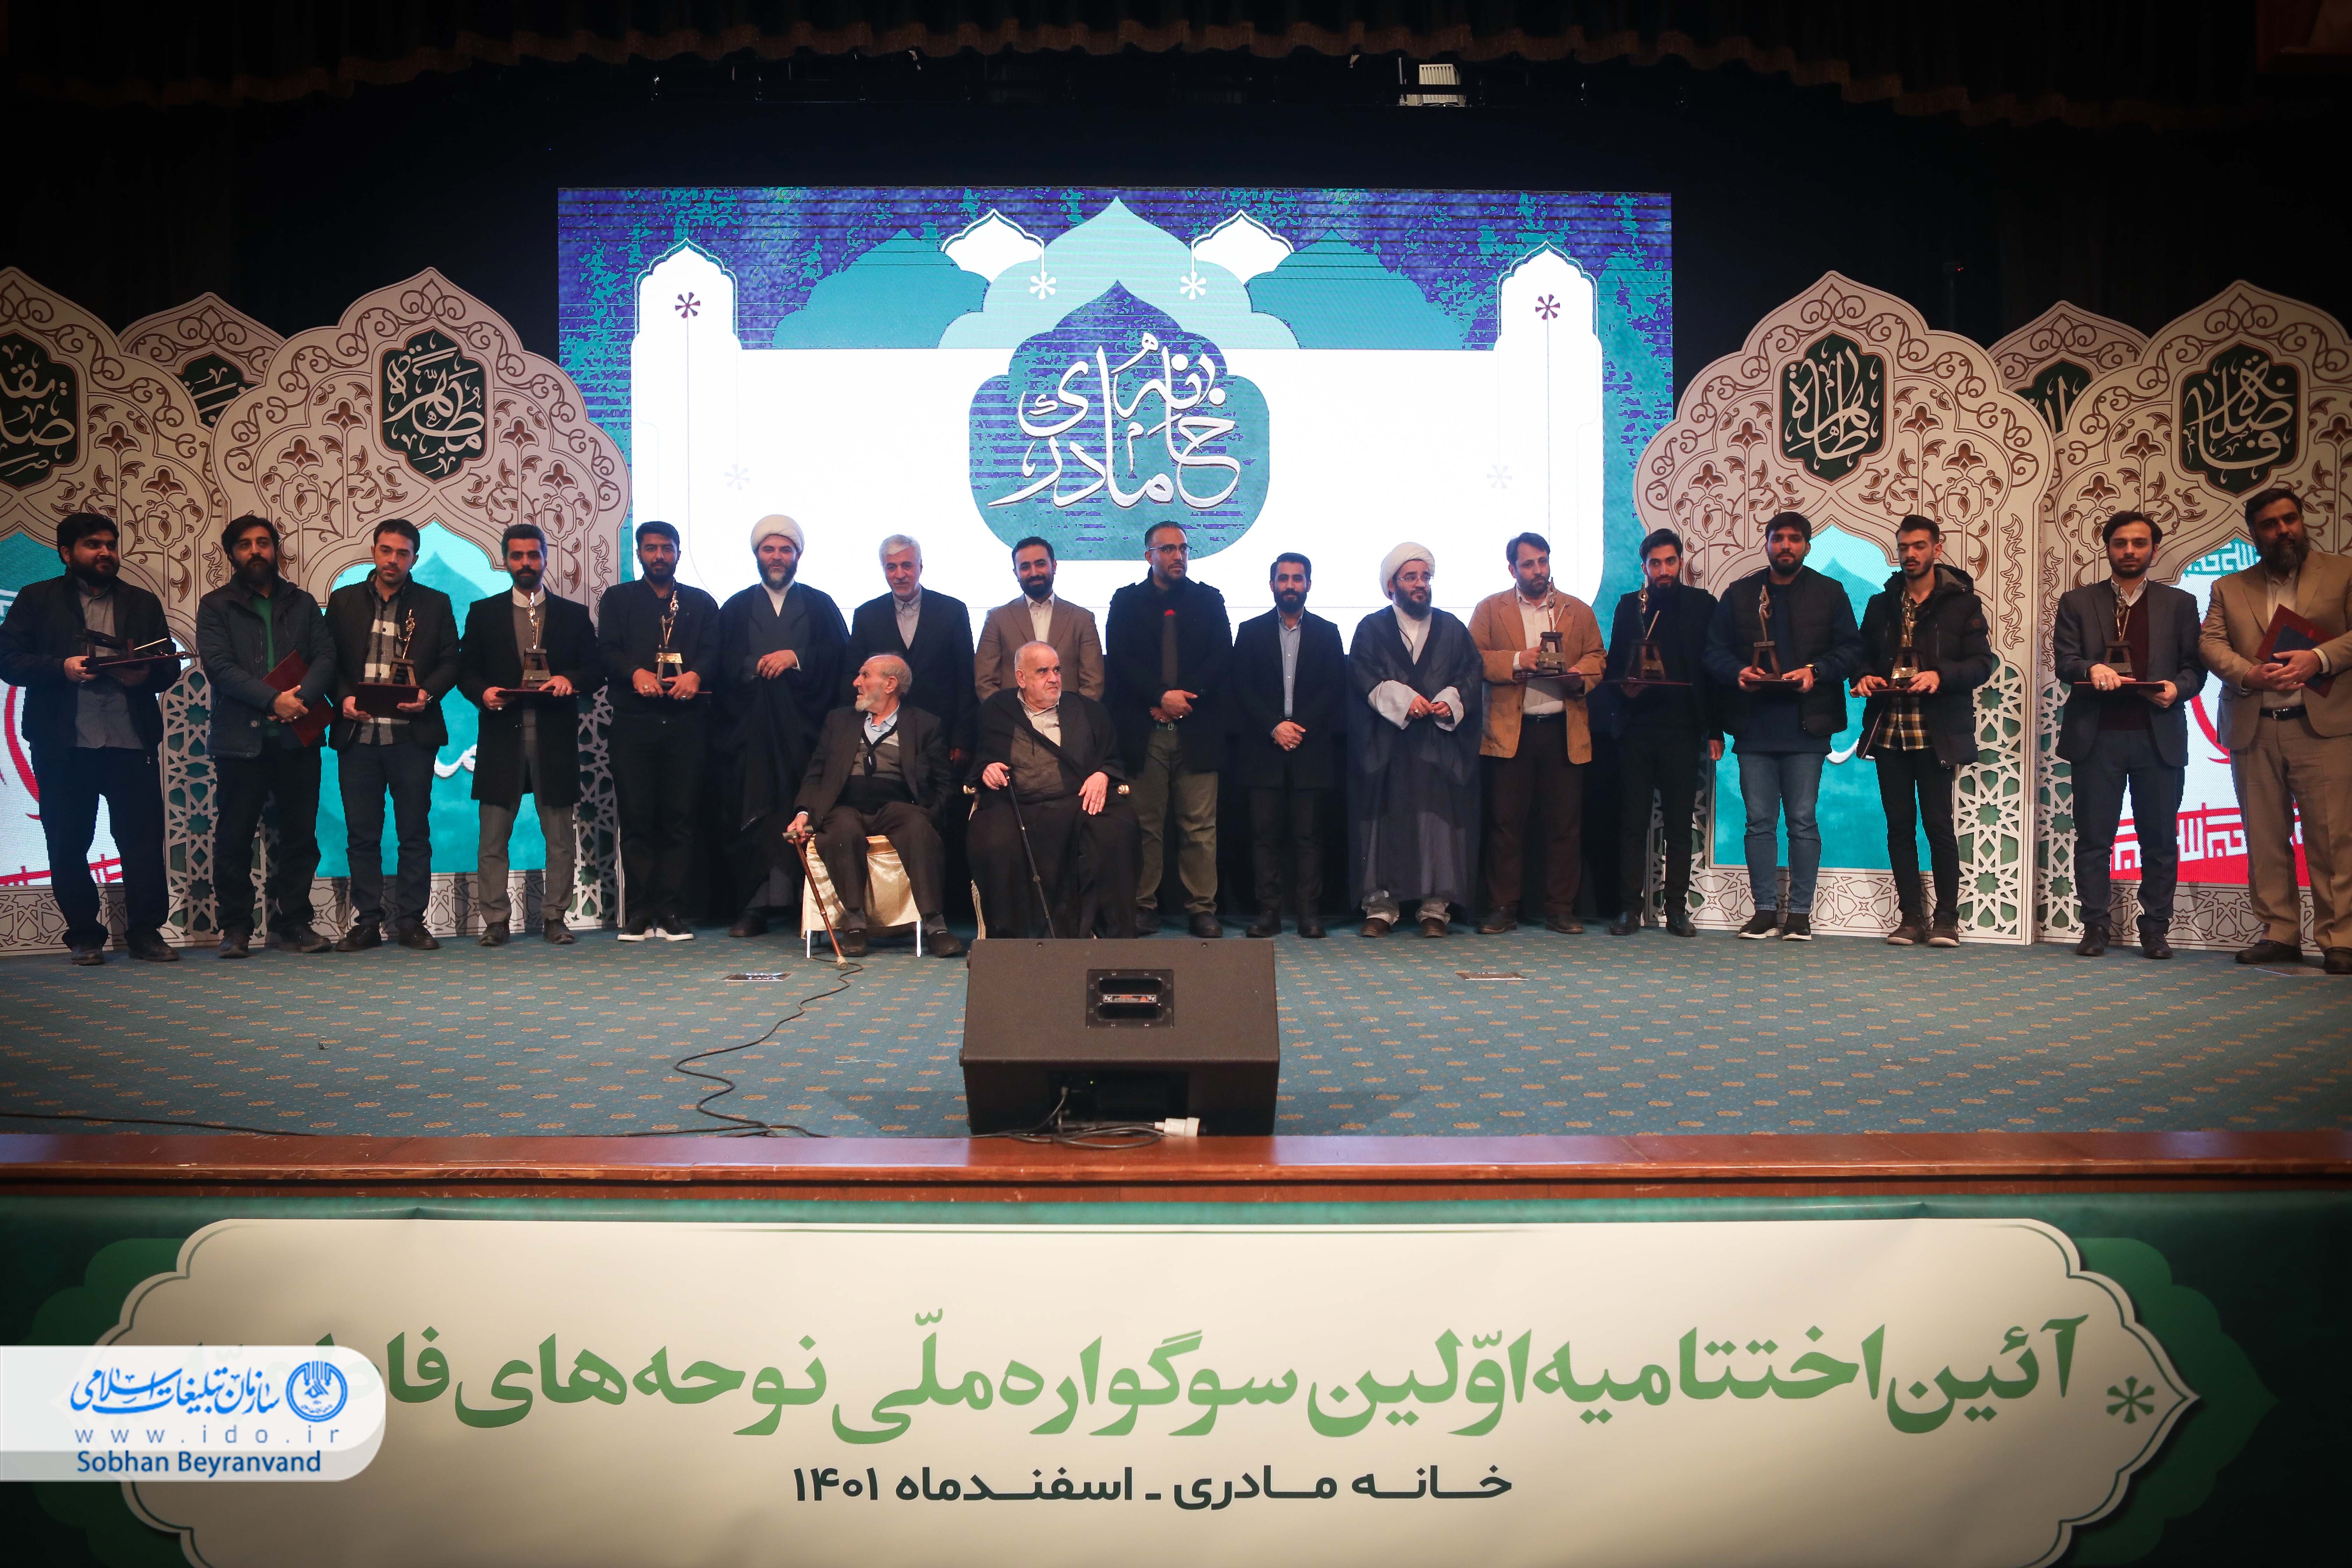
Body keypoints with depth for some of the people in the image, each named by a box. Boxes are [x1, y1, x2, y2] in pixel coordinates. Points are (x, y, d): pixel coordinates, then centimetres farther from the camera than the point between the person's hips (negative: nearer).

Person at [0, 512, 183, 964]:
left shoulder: (143, 603, 16)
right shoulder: (38, 600, 9)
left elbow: (170, 664, 11)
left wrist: (145, 675, -11)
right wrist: (61, 668, -15)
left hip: (131, 741, 1)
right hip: (63, 745, -1)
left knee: (144, 840, -3)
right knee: (69, 845, 4)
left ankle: (145, 932, 4)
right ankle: (84, 936, 13)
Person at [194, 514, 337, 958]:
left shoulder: (302, 604, 15)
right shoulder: (216, 606, 6)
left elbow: (325, 656, 4)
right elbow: (219, 667, -6)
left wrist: (301, 696, -14)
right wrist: (273, 699, -16)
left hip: (298, 737, 2)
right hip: (240, 739, -2)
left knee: (300, 835, 3)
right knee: (234, 838, 0)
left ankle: (293, 922, 11)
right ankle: (236, 928, 9)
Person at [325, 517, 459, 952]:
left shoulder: (435, 604, 8)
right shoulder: (343, 601, 11)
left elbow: (450, 662, 5)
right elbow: (329, 661, 9)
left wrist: (427, 693, -12)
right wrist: (343, 698, -8)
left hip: (412, 734, -1)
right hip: (357, 734, 1)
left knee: (415, 832, 2)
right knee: (361, 834, 4)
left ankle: (411, 920, 9)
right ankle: (367, 921, 11)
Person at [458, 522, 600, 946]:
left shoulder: (574, 615, 12)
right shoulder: (483, 612, 13)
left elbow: (596, 670, 7)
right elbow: (466, 670, 9)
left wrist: (571, 680, -13)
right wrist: (483, 691, -11)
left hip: (555, 735, 0)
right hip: (502, 733, 0)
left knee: (560, 838, 2)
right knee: (493, 836, -1)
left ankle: (554, 917, 10)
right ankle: (495, 920, 5)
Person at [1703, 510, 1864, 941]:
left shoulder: (1829, 594, 8)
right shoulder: (1740, 594, 12)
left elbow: (1851, 649, 3)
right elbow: (1714, 651, 9)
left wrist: (1815, 671, -14)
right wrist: (1738, 671, -11)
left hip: (1805, 727, -2)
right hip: (1754, 726, 2)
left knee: (1802, 821, 0)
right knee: (1760, 821, 3)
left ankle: (1800, 911, 7)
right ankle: (1765, 908, 10)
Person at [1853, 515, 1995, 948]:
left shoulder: (1962, 602, 2)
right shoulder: (1881, 604, 15)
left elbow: (1983, 662, -3)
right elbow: (1863, 655, 19)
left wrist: (1940, 676, -20)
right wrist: (1864, 677, -4)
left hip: (1936, 731, -4)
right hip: (1889, 729, 4)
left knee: (1938, 824, -4)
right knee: (1900, 826, 5)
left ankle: (1946, 917, 5)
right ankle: (1912, 916, 11)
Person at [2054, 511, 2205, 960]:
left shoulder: (2179, 604, 12)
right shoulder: (2077, 602, 10)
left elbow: (2194, 667, 7)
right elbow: (2065, 661, 1)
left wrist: (2177, 688, -14)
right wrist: (2093, 669, -20)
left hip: (2159, 736, 1)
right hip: (2097, 736, 0)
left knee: (2160, 839, 2)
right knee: (2093, 838, 1)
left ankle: (2156, 928, 11)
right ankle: (2096, 926, 9)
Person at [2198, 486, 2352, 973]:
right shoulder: (2229, 588, 16)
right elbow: (2210, 643, 4)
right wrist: (2249, 674, -13)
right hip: (2253, 731, 3)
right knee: (2265, 838, 4)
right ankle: (2279, 934, 10)